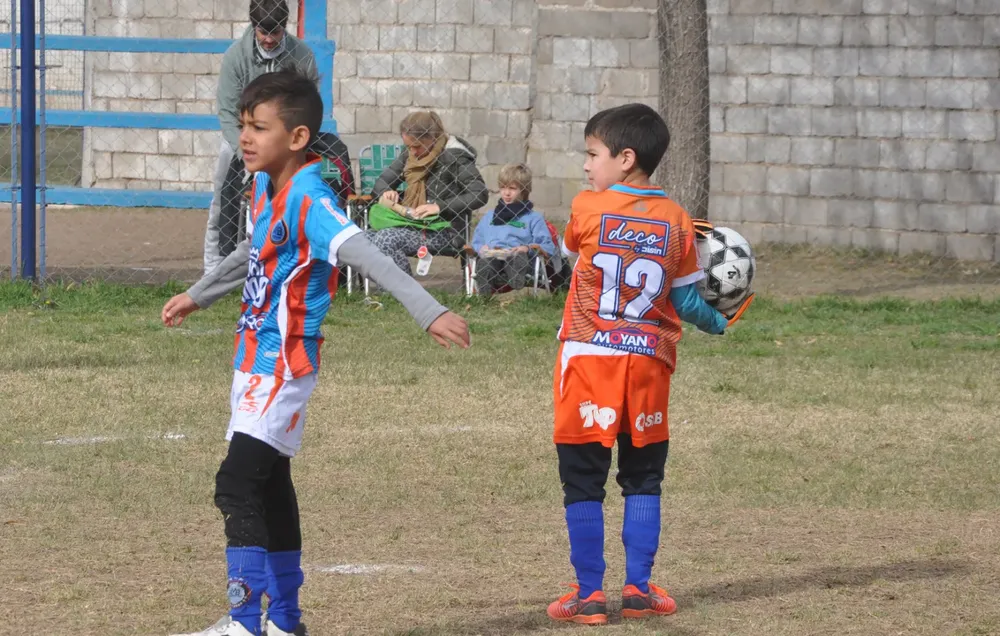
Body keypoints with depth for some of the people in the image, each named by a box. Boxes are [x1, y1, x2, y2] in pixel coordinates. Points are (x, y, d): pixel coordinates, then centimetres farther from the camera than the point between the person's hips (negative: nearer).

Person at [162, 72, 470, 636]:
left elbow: (369, 258, -32)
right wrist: (198, 296, 43)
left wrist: (430, 313, -43)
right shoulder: (265, 188, 8)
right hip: (256, 358, 10)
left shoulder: (309, 201, -20)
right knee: (270, 486, 16)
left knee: (238, 484, -16)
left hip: (284, 364, -10)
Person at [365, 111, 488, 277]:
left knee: (386, 239, -31)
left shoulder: (453, 156, -9)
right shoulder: (409, 155, 13)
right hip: (412, 224, 7)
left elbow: (480, 196, -15)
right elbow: (382, 182, 21)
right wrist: (387, 193, -4)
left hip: (445, 231, -7)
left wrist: (440, 207, -23)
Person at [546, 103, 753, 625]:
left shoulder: (587, 210, -6)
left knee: (583, 481, 3)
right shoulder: (676, 221, 1)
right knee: (643, 480, 15)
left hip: (588, 358, -3)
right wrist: (718, 323, 24)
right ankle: (639, 588, 14)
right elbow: (686, 301, 3)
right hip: (649, 365, 3)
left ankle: (589, 593, 1)